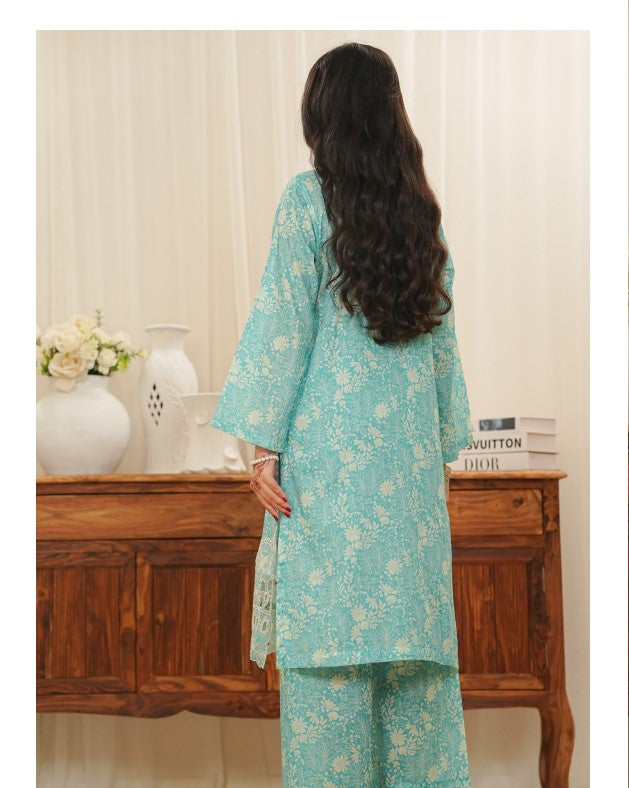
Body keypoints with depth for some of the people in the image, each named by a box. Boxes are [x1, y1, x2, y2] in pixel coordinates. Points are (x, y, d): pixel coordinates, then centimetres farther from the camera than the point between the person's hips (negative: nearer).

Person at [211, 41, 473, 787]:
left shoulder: (307, 197, -4)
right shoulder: (420, 205, 10)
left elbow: (284, 323, -9)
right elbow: (439, 333, 12)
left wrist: (264, 445, -7)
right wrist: (444, 446, 17)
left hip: (330, 444, -5)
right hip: (410, 444, 5)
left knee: (328, 628, 0)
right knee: (412, 613, 11)